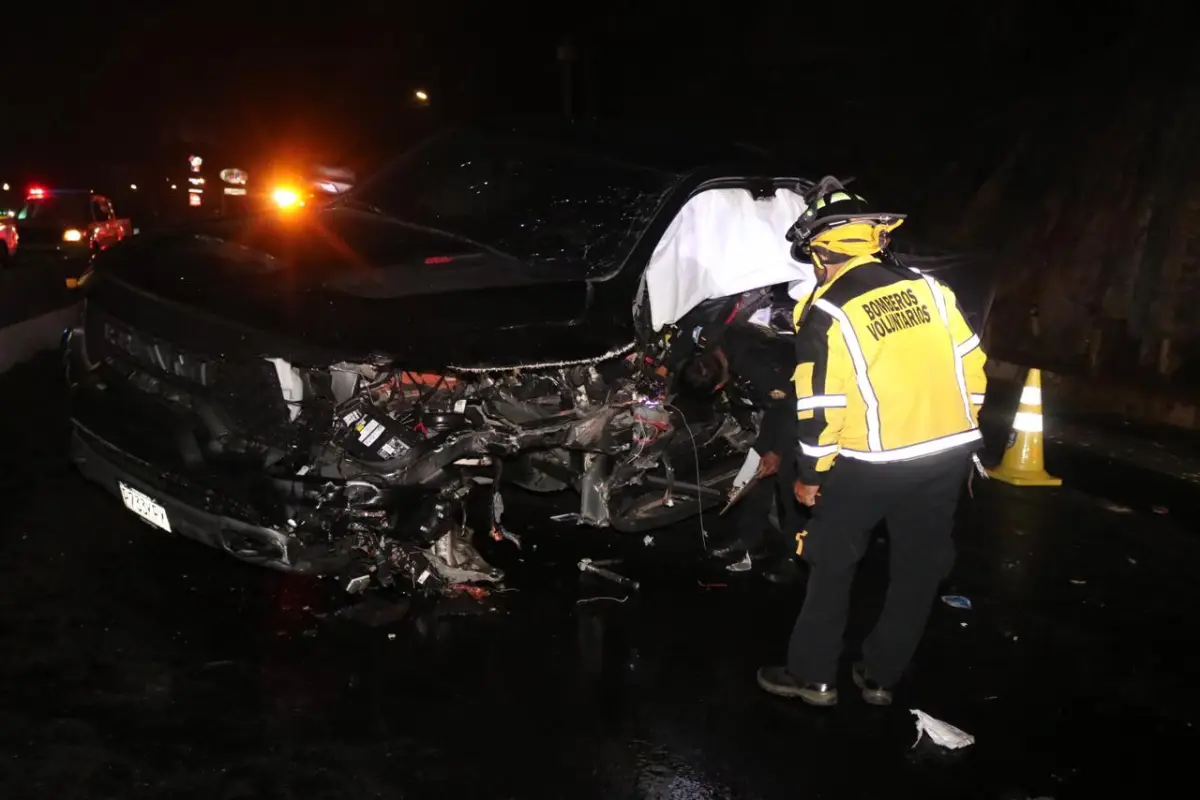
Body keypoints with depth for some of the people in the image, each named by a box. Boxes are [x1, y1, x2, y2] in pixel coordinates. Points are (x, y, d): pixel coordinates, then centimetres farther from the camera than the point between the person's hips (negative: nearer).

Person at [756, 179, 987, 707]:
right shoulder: (929, 289, 3)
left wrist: (811, 475, -1)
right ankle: (881, 677, 28)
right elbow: (972, 368, 7)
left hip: (868, 464, -5)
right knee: (916, 571, 16)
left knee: (833, 565, 14)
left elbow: (819, 408, -13)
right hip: (947, 456, 5)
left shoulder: (827, 313, -12)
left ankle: (814, 676, 21)